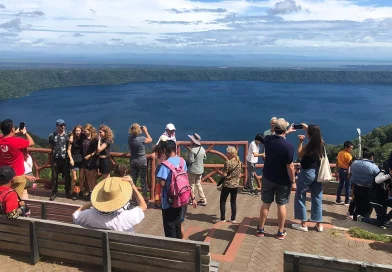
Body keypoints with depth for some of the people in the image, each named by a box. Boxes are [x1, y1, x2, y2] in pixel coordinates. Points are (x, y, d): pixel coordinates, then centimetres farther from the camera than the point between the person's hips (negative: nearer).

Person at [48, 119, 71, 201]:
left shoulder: (67, 135, 0)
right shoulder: (52, 135, 2)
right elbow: (51, 145, 17)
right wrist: (55, 151, 12)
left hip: (65, 159, 0)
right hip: (55, 159, 1)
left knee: (67, 176, 5)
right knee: (54, 177, 6)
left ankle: (68, 192, 19)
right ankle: (54, 193, 16)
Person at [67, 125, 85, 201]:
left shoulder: (83, 138, 2)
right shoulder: (72, 139, -5)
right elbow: (69, 150, -4)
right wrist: (71, 159, -10)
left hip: (82, 159, 2)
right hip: (74, 159, -2)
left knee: (81, 178, 7)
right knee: (74, 178, -1)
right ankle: (73, 193, 14)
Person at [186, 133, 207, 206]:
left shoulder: (192, 150, -23)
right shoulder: (202, 149, 0)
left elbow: (190, 161, -22)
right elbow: (205, 157, 12)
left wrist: (186, 162, -1)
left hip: (193, 170, -7)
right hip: (200, 170, 7)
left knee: (191, 185, 8)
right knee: (198, 184, 18)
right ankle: (203, 200, 17)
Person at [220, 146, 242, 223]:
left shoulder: (228, 162, -17)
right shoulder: (239, 162, 3)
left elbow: (224, 174, -16)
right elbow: (240, 175, 9)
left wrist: (222, 172, 4)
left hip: (227, 185, -6)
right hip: (235, 185, 6)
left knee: (222, 201, 8)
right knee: (233, 202, 13)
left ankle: (222, 218, 9)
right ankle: (233, 219, 17)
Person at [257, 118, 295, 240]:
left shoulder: (267, 140, -7)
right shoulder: (289, 146, -22)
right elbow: (290, 166, -18)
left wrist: (287, 132, 29)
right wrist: (293, 180, -5)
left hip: (268, 177, 3)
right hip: (283, 181, -3)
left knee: (266, 203, 13)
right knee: (281, 205, 9)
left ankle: (260, 229, 22)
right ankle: (281, 232, 19)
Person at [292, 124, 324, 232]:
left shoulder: (308, 146, -19)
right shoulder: (321, 144, 0)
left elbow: (299, 155, -2)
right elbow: (316, 136, 23)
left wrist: (300, 142, -2)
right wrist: (308, 129, 29)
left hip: (307, 172, -6)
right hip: (318, 172, 7)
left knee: (300, 197, 6)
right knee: (317, 198, 13)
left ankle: (303, 224, 10)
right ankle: (319, 224, 18)